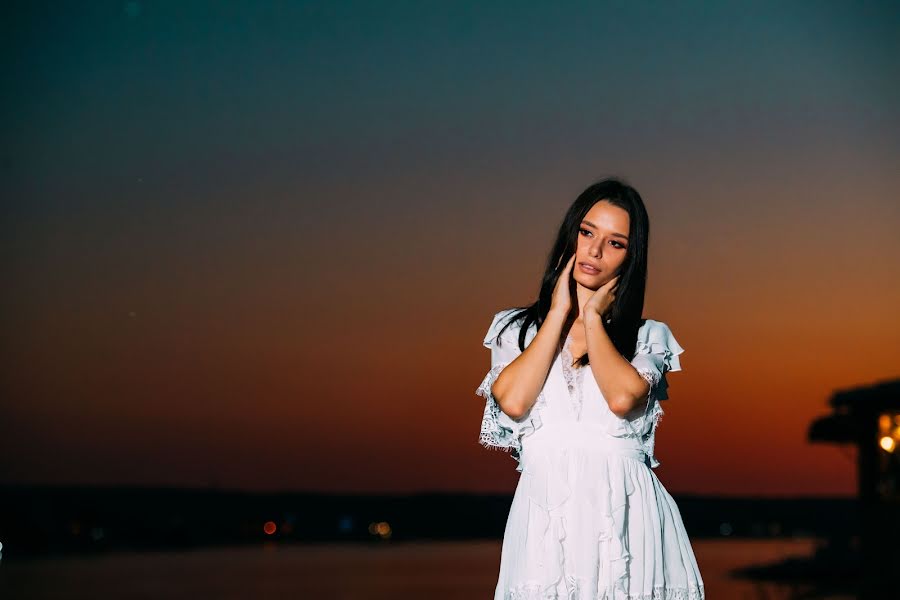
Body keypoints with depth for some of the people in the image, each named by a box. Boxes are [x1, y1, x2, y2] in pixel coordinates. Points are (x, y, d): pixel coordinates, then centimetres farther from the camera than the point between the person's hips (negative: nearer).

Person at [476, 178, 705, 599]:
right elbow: (514, 401, -5)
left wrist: (593, 317, 4)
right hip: (545, 513, 0)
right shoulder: (515, 328, 15)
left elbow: (623, 397, -9)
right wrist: (560, 311, 4)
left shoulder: (648, 336, 12)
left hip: (626, 514, 0)